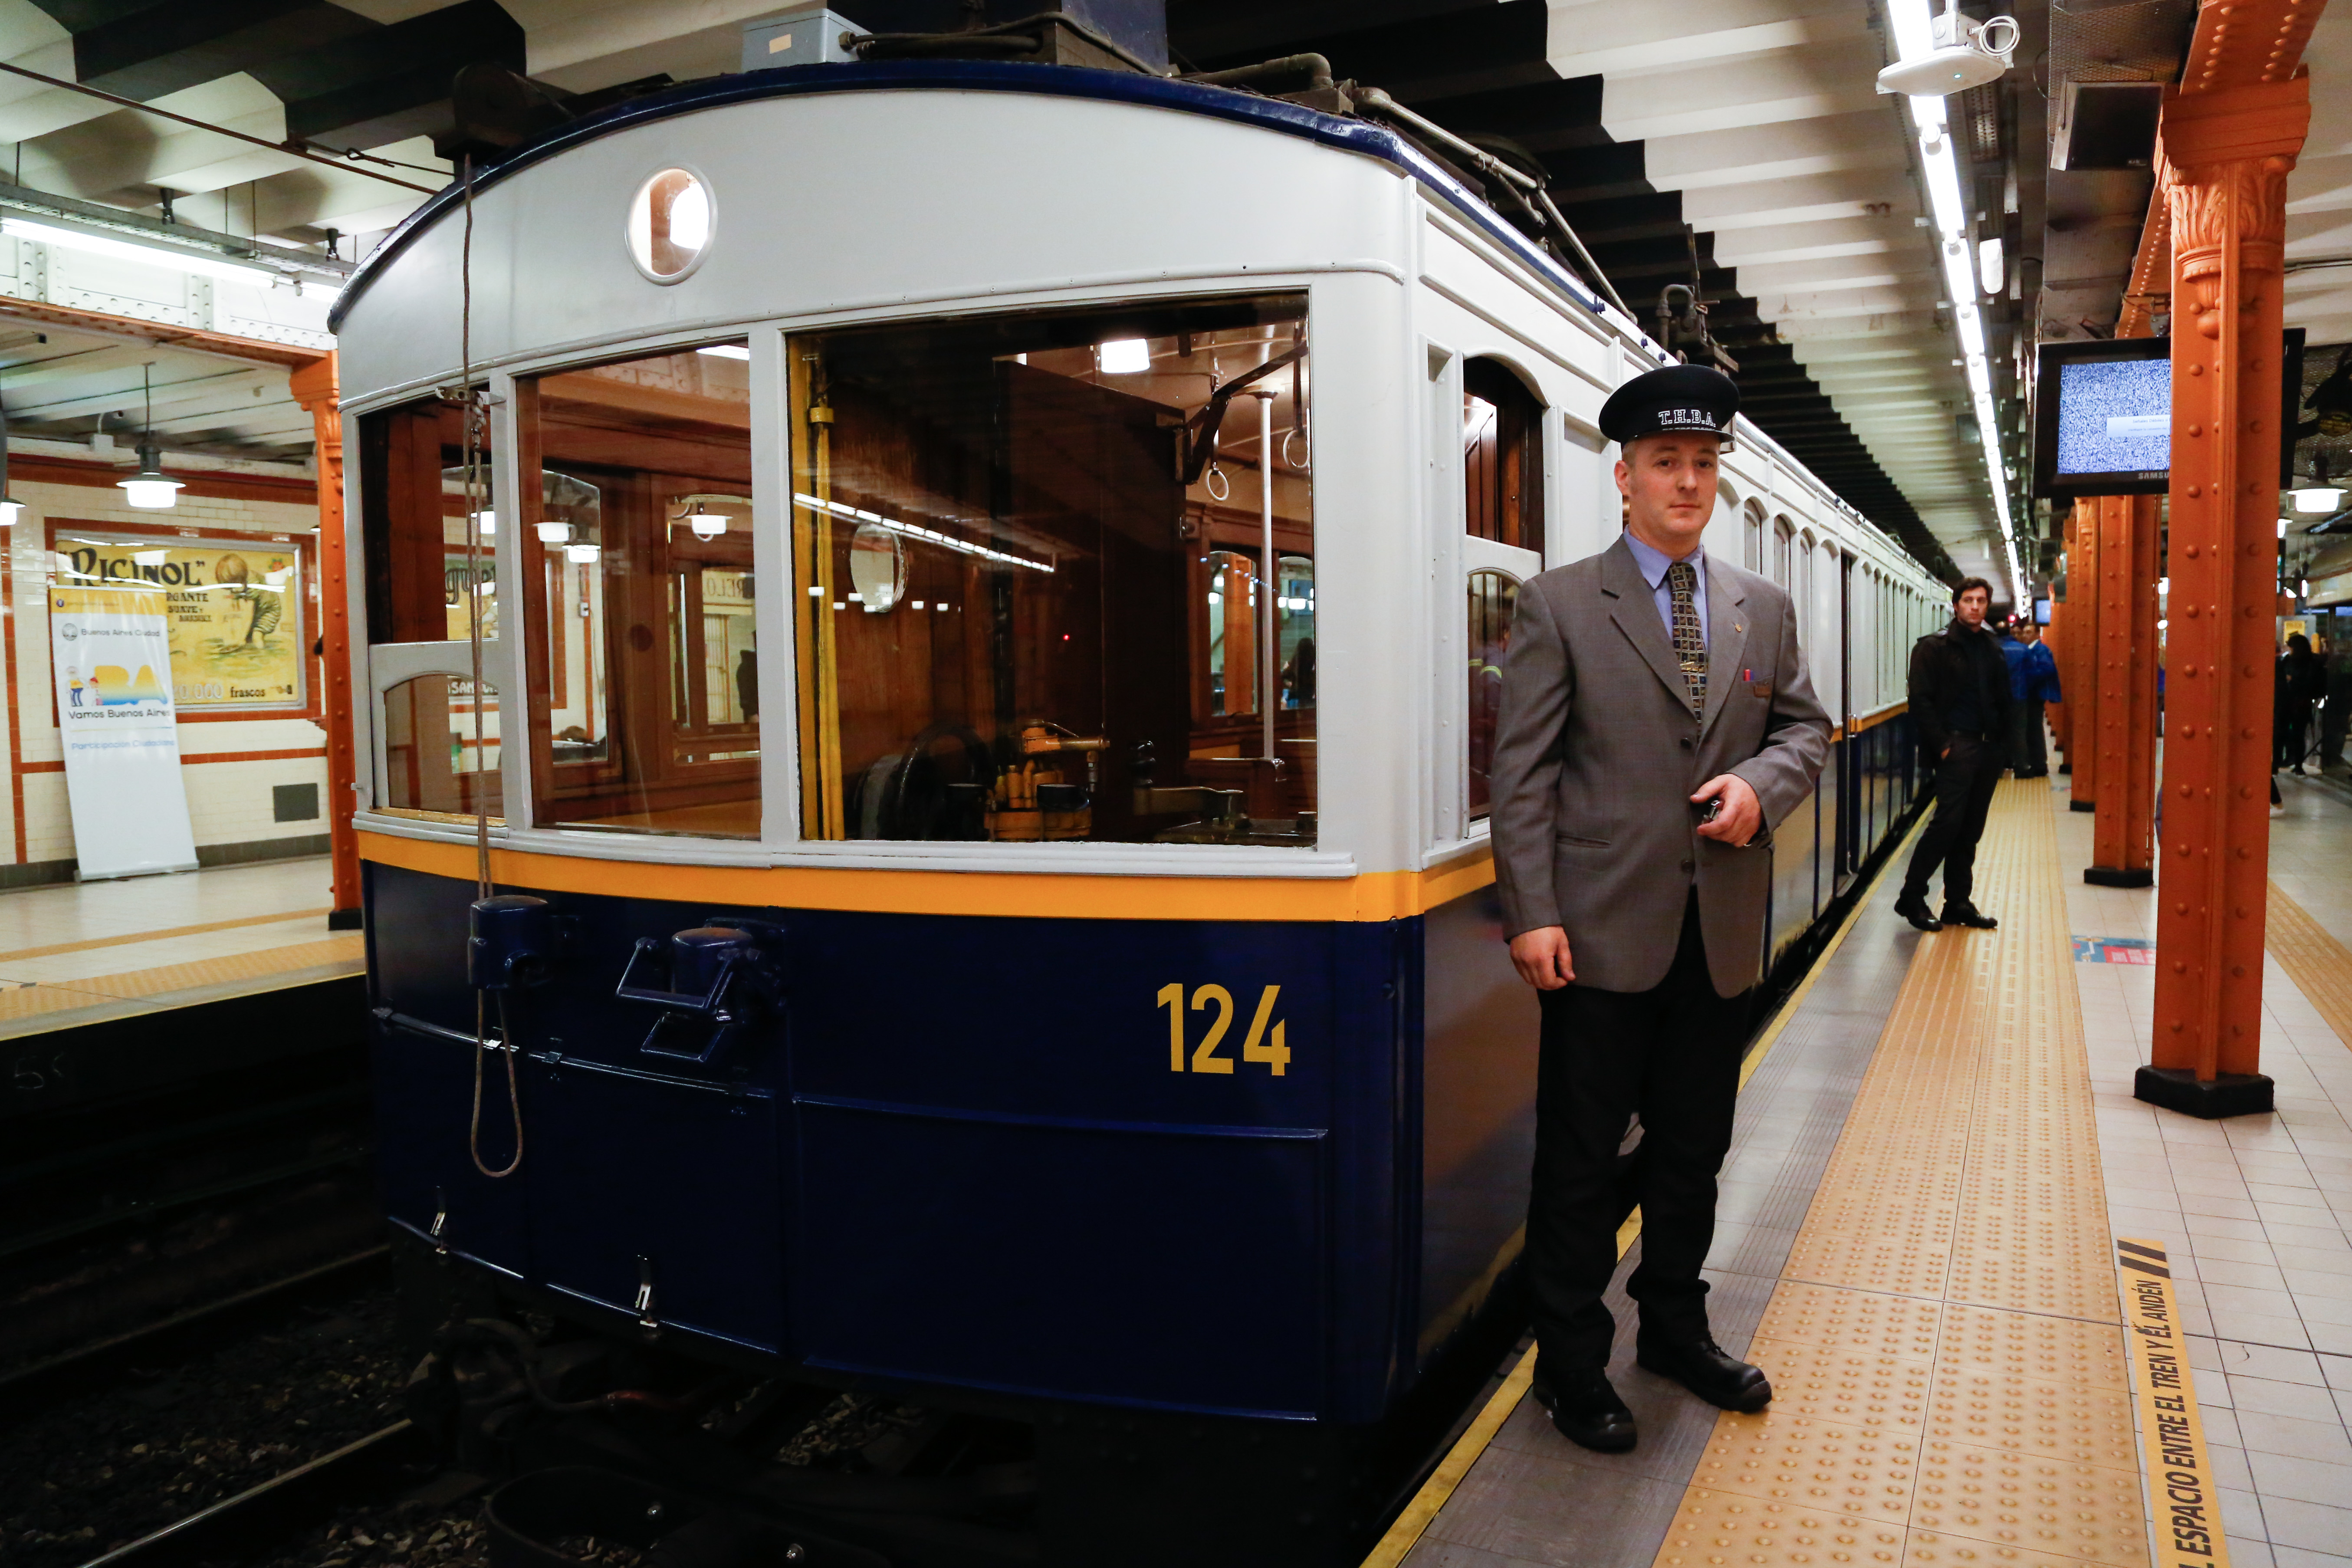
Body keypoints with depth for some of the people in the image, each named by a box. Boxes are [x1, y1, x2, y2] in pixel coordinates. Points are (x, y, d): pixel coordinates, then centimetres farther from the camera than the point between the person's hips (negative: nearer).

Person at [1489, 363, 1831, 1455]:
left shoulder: (1764, 610, 11)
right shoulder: (1559, 605, -4)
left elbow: (1806, 727, 16)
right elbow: (1522, 767, -8)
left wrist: (1761, 783, -8)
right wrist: (1531, 913, -15)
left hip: (1721, 933, 5)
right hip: (1603, 928, -5)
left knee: (1694, 1148, 17)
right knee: (1581, 1159, 6)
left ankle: (1676, 1331, 37)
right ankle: (1571, 1365, 21)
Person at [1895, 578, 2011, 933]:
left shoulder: (1991, 650, 16)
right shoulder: (1934, 647, -3)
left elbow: (2003, 701, 18)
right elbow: (1921, 701, -9)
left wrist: (2000, 743, 6)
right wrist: (1942, 745, -14)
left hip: (1987, 748, 6)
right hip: (1956, 747, -6)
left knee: (1970, 830, 7)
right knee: (1947, 823, -11)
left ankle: (1958, 903, 13)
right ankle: (1911, 898, -1)